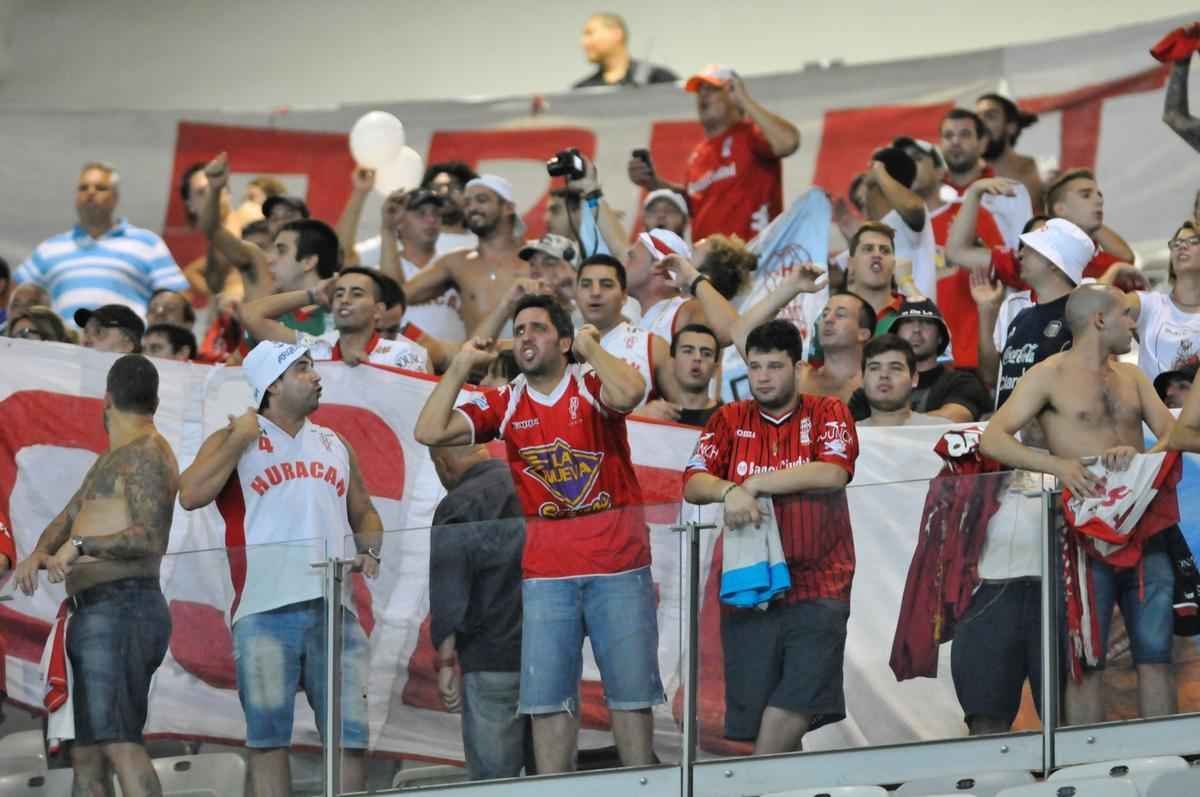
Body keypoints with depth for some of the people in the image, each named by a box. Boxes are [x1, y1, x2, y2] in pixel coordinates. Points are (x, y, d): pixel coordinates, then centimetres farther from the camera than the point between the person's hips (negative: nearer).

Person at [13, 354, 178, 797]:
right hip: (94, 612, 11)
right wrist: (39, 553, 4)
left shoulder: (145, 454, -7)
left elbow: (150, 538, -19)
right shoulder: (111, 459, 25)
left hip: (122, 608, -11)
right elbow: (68, 519, 25)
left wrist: (81, 545, -25)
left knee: (118, 740, -22)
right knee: (86, 753, 8)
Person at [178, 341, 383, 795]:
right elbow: (190, 496, -10)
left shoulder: (333, 445, 20)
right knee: (267, 735, -1)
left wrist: (370, 550, 7)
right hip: (265, 608, -4)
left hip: (333, 605, 4)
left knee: (350, 732, -1)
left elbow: (363, 513, 28)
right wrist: (240, 441, -8)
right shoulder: (235, 441, 5)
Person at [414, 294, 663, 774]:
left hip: (618, 566, -3)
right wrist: (461, 367, 2)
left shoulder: (593, 383, -1)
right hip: (546, 571, 3)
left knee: (630, 690, 4)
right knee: (548, 697, 2)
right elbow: (429, 432, 0)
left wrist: (590, 347, -10)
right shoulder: (505, 404, 7)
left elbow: (628, 394, -25)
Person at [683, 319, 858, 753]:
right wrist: (729, 491, -19)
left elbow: (834, 473, -12)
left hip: (817, 589, -3)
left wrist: (756, 484, -10)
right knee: (755, 714, 0)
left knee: (793, 709, -17)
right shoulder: (729, 420, 13)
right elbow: (692, 484, 3)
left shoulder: (827, 413, 5)